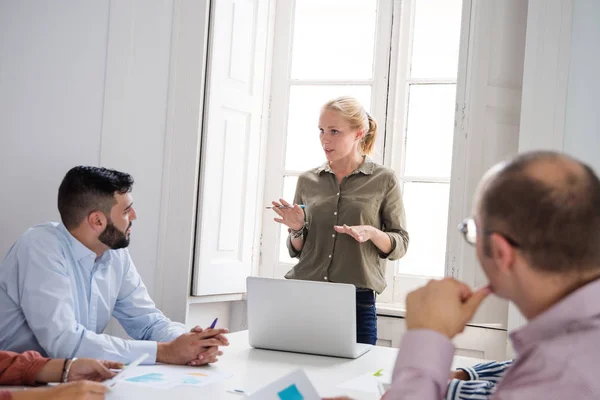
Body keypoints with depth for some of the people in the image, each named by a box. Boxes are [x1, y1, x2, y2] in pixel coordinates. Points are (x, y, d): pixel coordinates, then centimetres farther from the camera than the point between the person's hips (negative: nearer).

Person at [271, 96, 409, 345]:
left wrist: (372, 233, -16)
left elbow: (400, 245, 3)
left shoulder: (383, 180, 1)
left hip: (357, 302, -2)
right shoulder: (307, 181, 8)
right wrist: (297, 229, -6)